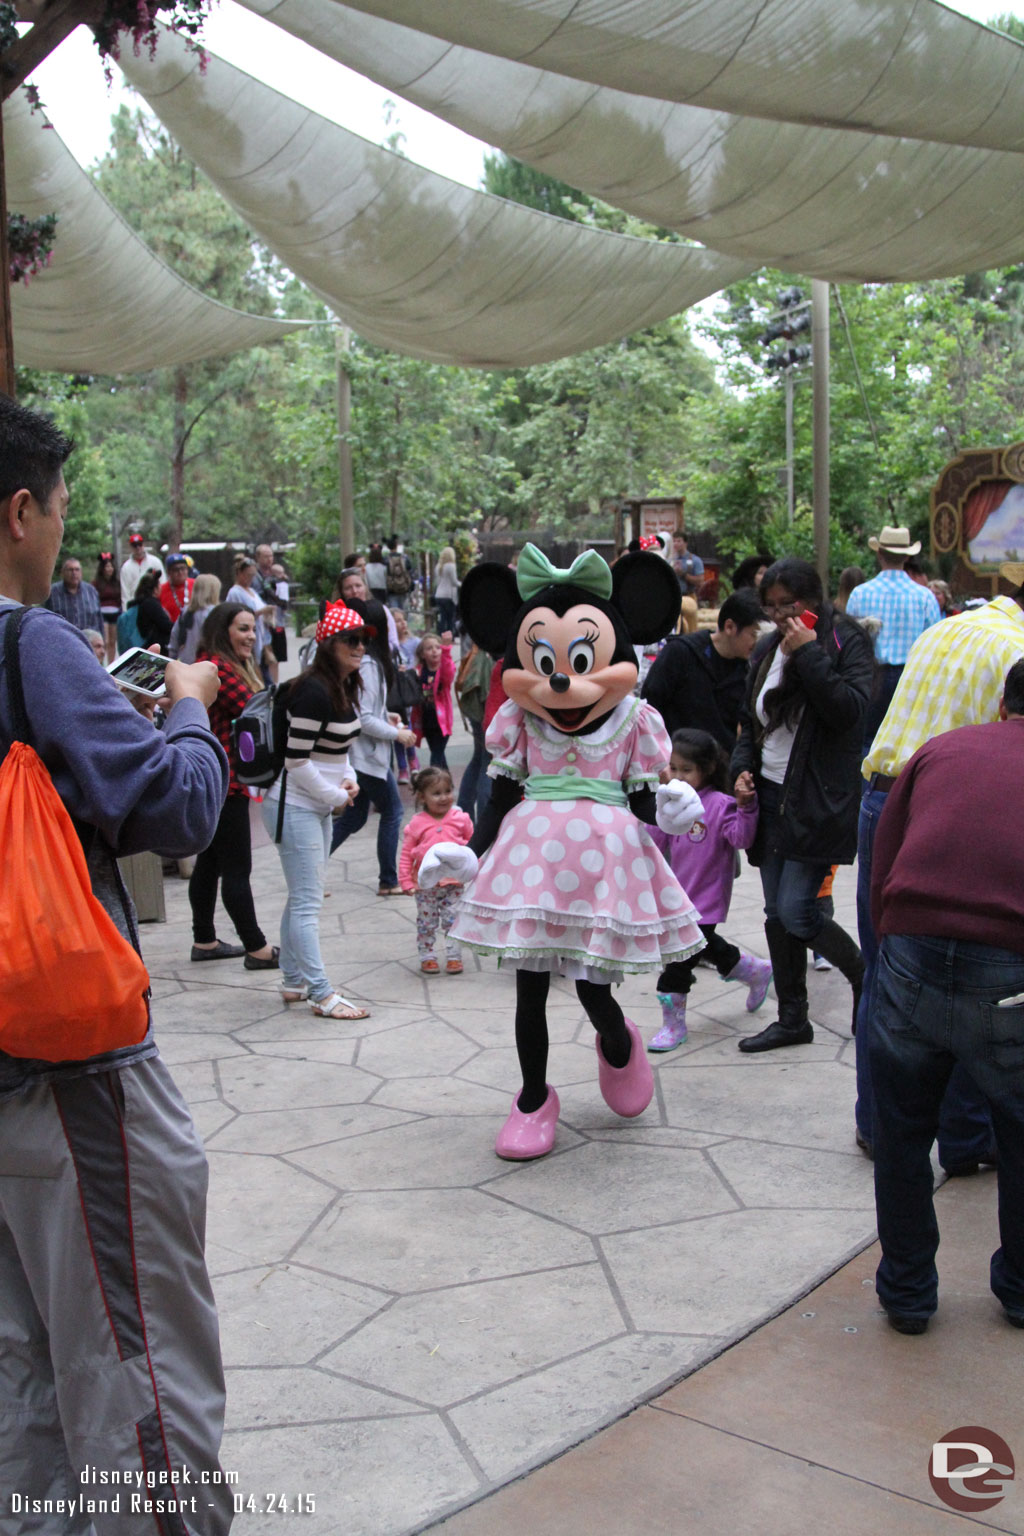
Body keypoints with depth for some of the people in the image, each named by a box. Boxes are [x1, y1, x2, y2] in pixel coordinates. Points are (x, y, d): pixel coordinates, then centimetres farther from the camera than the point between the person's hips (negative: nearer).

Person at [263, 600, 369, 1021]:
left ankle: (293, 982, 27)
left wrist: (349, 778, 3)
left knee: (302, 898, 16)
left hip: (319, 807, 10)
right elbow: (296, 759, -22)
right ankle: (321, 994, -3)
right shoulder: (314, 692, -21)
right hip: (294, 808, -10)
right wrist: (335, 796, -12)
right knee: (307, 903, -6)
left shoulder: (345, 688, 9)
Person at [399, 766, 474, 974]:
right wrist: (406, 881, -7)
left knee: (453, 920, 3)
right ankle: (427, 957, 21)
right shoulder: (417, 824, -6)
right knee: (426, 923, 9)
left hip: (455, 882, 1)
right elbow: (406, 854, -2)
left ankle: (453, 956, 14)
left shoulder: (460, 819, -2)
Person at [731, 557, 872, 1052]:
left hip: (818, 802, -7)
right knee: (777, 915, 9)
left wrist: (808, 655, -21)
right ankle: (792, 1018, 20)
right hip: (771, 796, 7)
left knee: (796, 912, -11)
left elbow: (849, 710, -21)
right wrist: (743, 768, 5)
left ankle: (863, 977, 15)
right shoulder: (767, 650, 13)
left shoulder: (846, 642, -6)